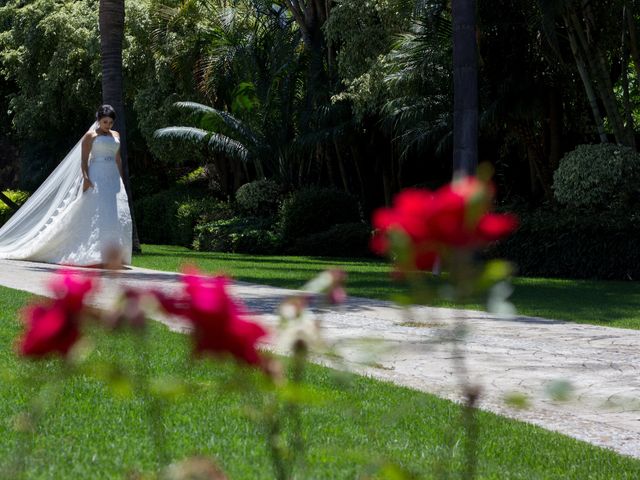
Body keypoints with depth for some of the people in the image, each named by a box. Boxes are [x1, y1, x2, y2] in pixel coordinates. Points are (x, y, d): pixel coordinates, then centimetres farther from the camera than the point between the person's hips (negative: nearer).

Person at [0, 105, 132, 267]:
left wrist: (121, 180, 17)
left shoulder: (116, 135, 18)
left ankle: (115, 255, -4)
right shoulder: (90, 135, 2)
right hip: (96, 179, -5)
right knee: (97, 214, -13)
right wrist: (86, 178, -19)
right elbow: (84, 159, -5)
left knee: (118, 216, -6)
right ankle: (95, 255, -14)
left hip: (113, 179, 5)